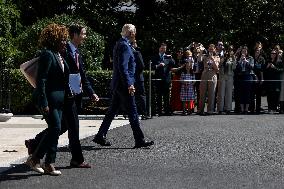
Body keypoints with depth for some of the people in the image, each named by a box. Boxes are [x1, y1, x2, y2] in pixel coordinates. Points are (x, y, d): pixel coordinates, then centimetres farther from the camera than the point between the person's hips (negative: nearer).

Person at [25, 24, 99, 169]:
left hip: (75, 96, 10)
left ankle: (34, 143, 28)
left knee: (62, 126, 15)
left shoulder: (77, 53, 16)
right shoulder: (65, 51, -13)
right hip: (67, 96, -10)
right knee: (73, 127, -2)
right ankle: (77, 160, 10)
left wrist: (91, 93, 11)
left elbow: (83, 76, 17)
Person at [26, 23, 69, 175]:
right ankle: (35, 158, 1)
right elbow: (41, 80, -19)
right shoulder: (47, 55, -14)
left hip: (58, 99, 9)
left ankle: (49, 164, 14)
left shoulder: (58, 55, 15)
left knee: (54, 130, 8)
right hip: (49, 99, -9)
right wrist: (43, 103, -22)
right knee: (55, 128, -10)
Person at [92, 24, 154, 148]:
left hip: (117, 85, 10)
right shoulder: (124, 46, -15)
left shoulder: (120, 44, 16)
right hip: (123, 84, -10)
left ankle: (100, 136, 16)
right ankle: (139, 140, 0)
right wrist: (129, 84, -23)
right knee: (132, 112, -5)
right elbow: (123, 67, -22)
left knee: (112, 111, 12)